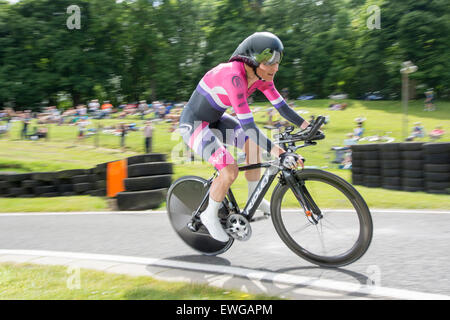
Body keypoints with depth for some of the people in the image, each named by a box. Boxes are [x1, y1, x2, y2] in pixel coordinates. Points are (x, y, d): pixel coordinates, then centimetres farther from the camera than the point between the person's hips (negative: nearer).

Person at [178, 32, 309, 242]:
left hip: (213, 119, 9)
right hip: (193, 124, -9)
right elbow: (247, 124, -39)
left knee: (253, 143, -2)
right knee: (230, 171, -19)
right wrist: (277, 153, -44)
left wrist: (306, 126, -11)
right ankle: (210, 216, 5)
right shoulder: (233, 75, -35)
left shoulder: (260, 75, -9)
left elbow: (280, 105, -2)